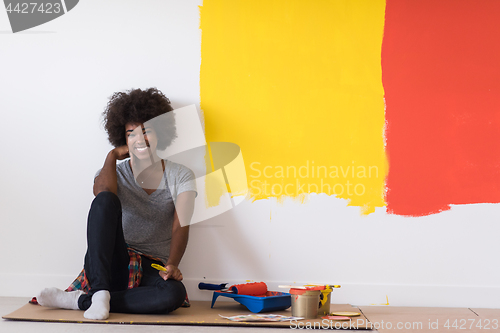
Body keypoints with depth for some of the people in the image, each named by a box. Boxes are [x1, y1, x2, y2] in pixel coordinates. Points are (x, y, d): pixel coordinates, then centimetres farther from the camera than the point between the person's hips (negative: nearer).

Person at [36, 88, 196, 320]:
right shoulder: (116, 173, 11)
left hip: (151, 272, 0)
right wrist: (113, 155, -3)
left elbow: (181, 225, -7)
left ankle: (80, 300, -28)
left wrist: (172, 265, -24)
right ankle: (100, 292, -36)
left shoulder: (180, 177, 9)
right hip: (111, 265, 0)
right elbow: (102, 192, -17)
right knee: (105, 200, -28)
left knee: (175, 293, -38)